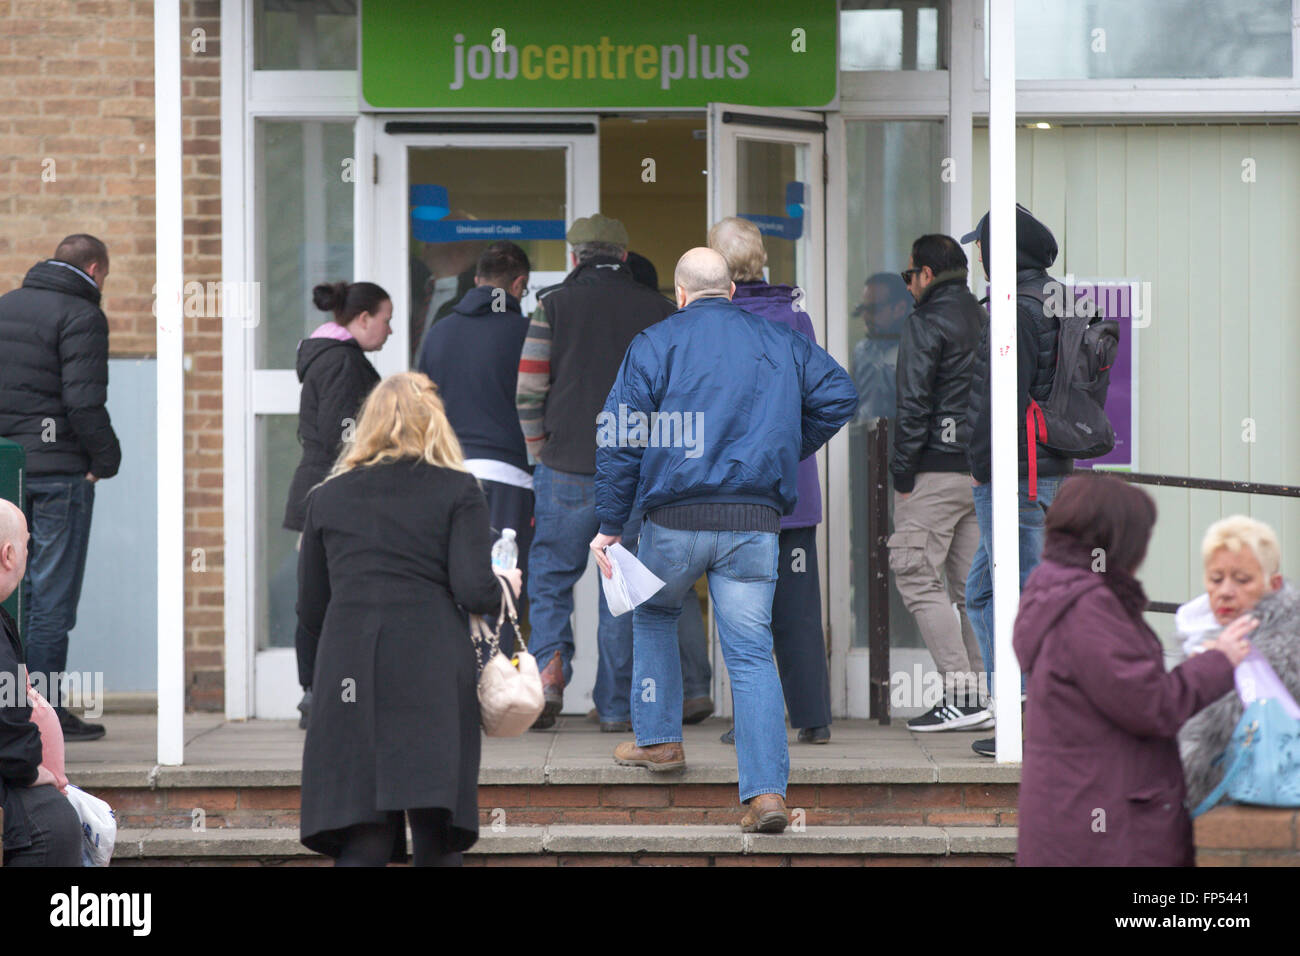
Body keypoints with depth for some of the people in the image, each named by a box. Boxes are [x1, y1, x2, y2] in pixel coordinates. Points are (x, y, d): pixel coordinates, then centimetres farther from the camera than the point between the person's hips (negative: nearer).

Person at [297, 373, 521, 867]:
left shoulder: (328, 496, 15)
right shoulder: (458, 492, 6)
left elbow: (310, 611, 15)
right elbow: (474, 590, -4)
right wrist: (505, 588, 16)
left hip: (347, 677, 2)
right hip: (433, 671, -2)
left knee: (363, 843, -1)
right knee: (436, 836, 3)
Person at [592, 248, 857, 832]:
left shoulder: (656, 345, 2)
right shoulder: (780, 344, 11)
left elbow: (621, 435, -4)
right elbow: (838, 394, 8)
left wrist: (609, 524, -2)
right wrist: (788, 450, 20)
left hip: (676, 520, -1)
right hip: (755, 522, 2)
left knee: (653, 619, 27)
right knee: (752, 653, -1)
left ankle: (658, 740, 29)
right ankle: (766, 790, -13)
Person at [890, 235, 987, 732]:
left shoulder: (924, 324, -7)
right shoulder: (987, 321, 15)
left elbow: (913, 405, -13)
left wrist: (902, 473, -8)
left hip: (936, 470, -7)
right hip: (983, 470, 7)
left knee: (918, 579, -5)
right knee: (969, 583, 9)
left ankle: (961, 697, -12)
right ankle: (979, 695, 6)